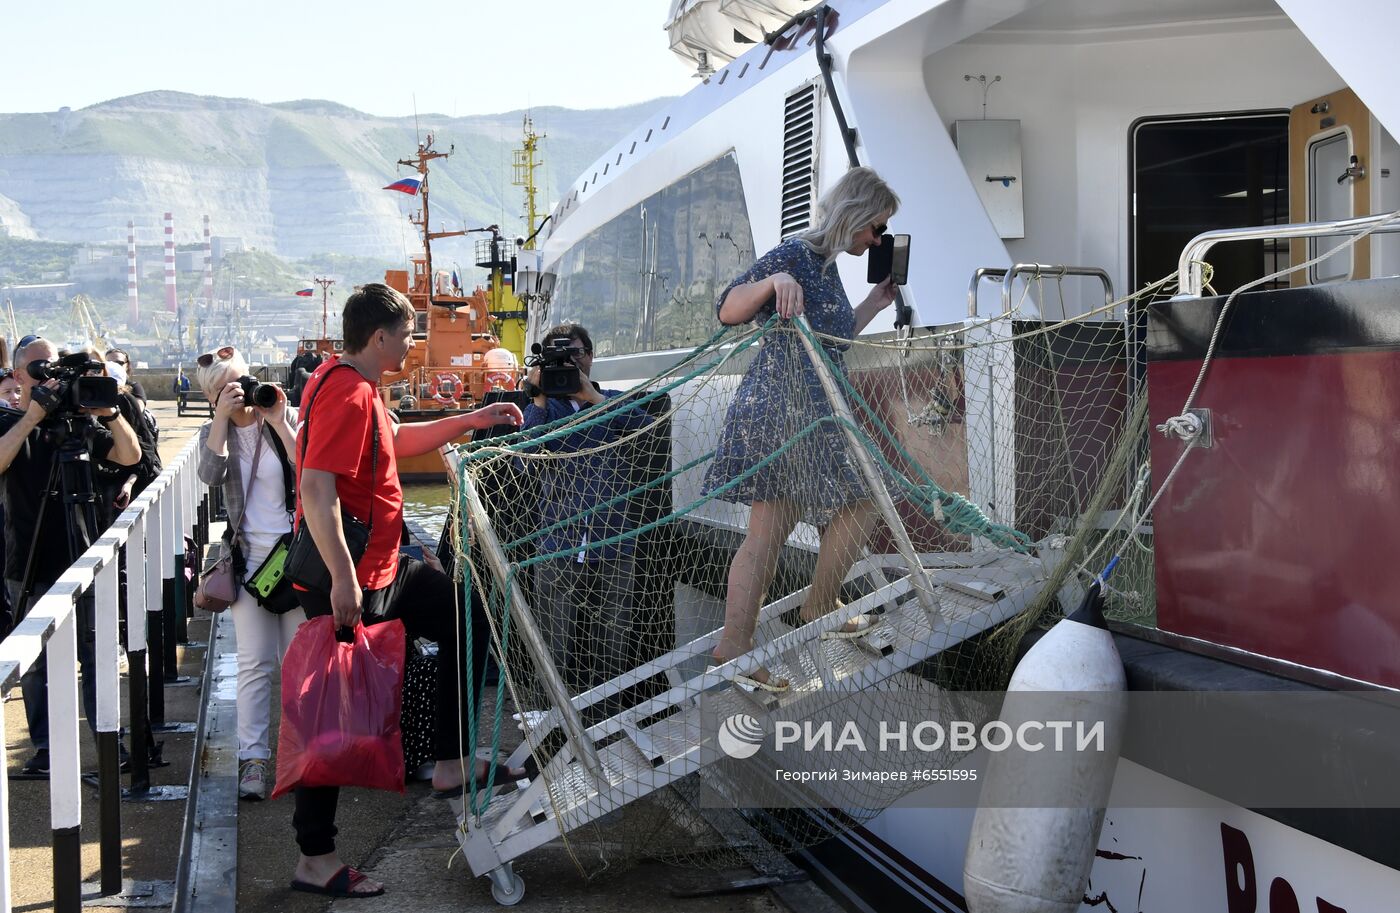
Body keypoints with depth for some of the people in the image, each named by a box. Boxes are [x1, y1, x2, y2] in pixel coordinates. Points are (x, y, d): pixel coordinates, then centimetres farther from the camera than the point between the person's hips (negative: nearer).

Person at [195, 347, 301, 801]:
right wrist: (223, 417, -16)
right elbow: (211, 474, -14)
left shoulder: (288, 417, 2)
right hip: (248, 557, 1)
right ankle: (252, 758, 0)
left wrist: (278, 422, -15)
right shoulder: (214, 432, 8)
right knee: (254, 661, -3)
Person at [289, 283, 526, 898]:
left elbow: (398, 441, 28)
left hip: (382, 572, 10)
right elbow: (317, 490, -28)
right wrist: (343, 580, -31)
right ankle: (315, 859, 7)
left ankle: (451, 763, 23)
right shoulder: (347, 395, -20)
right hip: (350, 582, -10)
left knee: (464, 616, 19)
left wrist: (473, 421, 22)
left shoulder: (353, 386, 12)